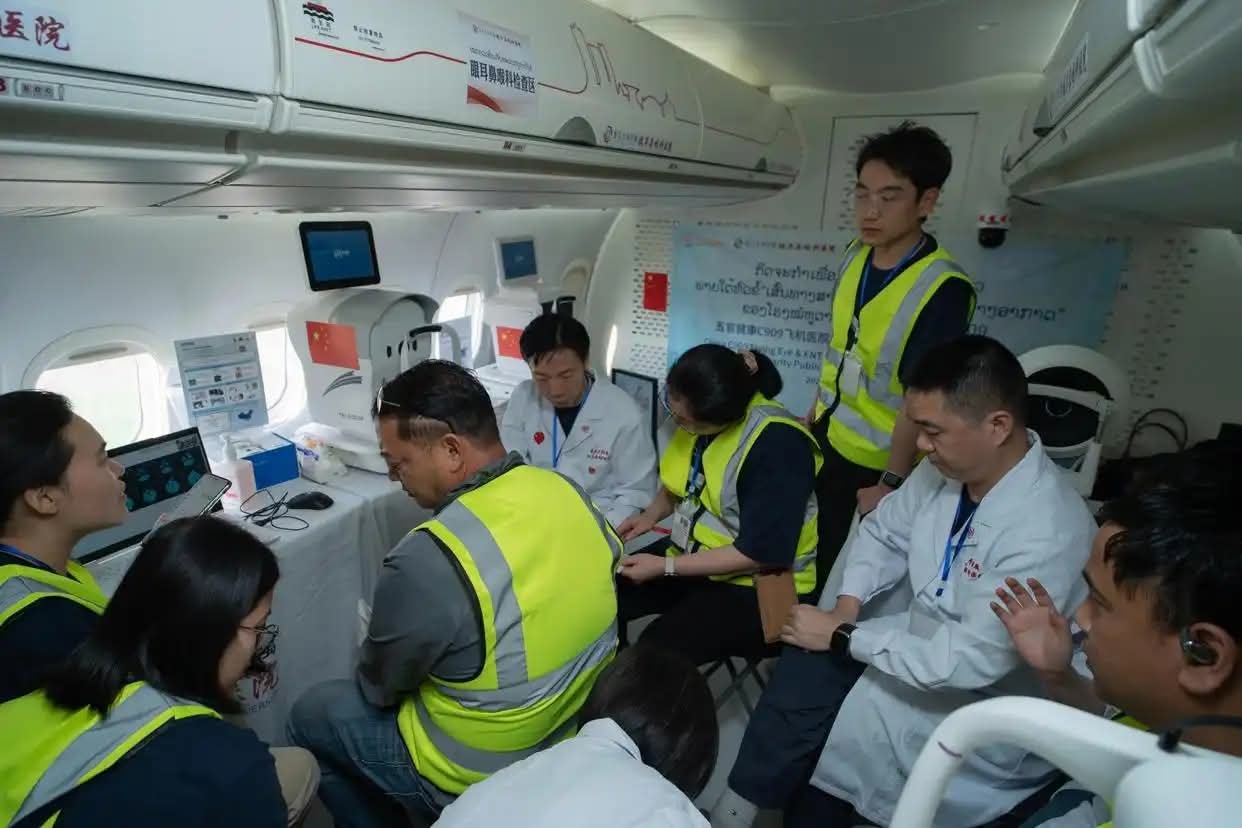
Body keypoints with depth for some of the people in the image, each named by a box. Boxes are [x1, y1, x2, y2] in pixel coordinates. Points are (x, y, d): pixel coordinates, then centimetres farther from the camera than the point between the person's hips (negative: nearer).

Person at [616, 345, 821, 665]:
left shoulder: (779, 444, -27)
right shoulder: (697, 414, -5)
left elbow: (760, 554, -24)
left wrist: (665, 566, -21)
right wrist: (650, 515, -4)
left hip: (758, 587, -7)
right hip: (694, 557, 7)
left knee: (655, 653, -25)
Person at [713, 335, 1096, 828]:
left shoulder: (1048, 534, -30)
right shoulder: (948, 467, -8)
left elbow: (969, 660, -29)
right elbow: (884, 533, 5)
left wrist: (843, 636, -23)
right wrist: (848, 603, -12)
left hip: (988, 707, -6)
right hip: (923, 642, 6)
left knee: (817, 727, -17)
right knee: (807, 665, -15)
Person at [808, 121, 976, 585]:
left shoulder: (944, 288, -26)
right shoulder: (856, 254, -4)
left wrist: (891, 482, -17)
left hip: (876, 461, -6)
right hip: (826, 436, 6)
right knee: (813, 554, 21)